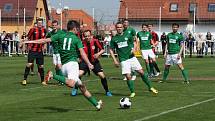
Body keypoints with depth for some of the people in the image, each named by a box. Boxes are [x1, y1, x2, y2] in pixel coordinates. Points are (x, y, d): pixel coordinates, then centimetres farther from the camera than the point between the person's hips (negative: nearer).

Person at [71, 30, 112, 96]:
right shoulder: (82, 43, -11)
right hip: (85, 62, 0)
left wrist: (98, 54, -23)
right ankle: (75, 89, 4)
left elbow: (102, 50, -5)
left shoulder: (95, 41, -15)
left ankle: (107, 91, 14)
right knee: (79, 74, -19)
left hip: (94, 62, 0)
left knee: (102, 76, -7)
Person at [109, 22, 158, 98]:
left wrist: (133, 49, -10)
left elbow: (134, 44, 12)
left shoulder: (127, 36, 4)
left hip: (132, 57, 1)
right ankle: (132, 92, 8)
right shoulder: (114, 39, 3)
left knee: (141, 72, -2)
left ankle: (150, 87, 12)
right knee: (128, 76, -8)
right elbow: (111, 50, 7)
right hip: (123, 60, -1)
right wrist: (115, 60, -1)